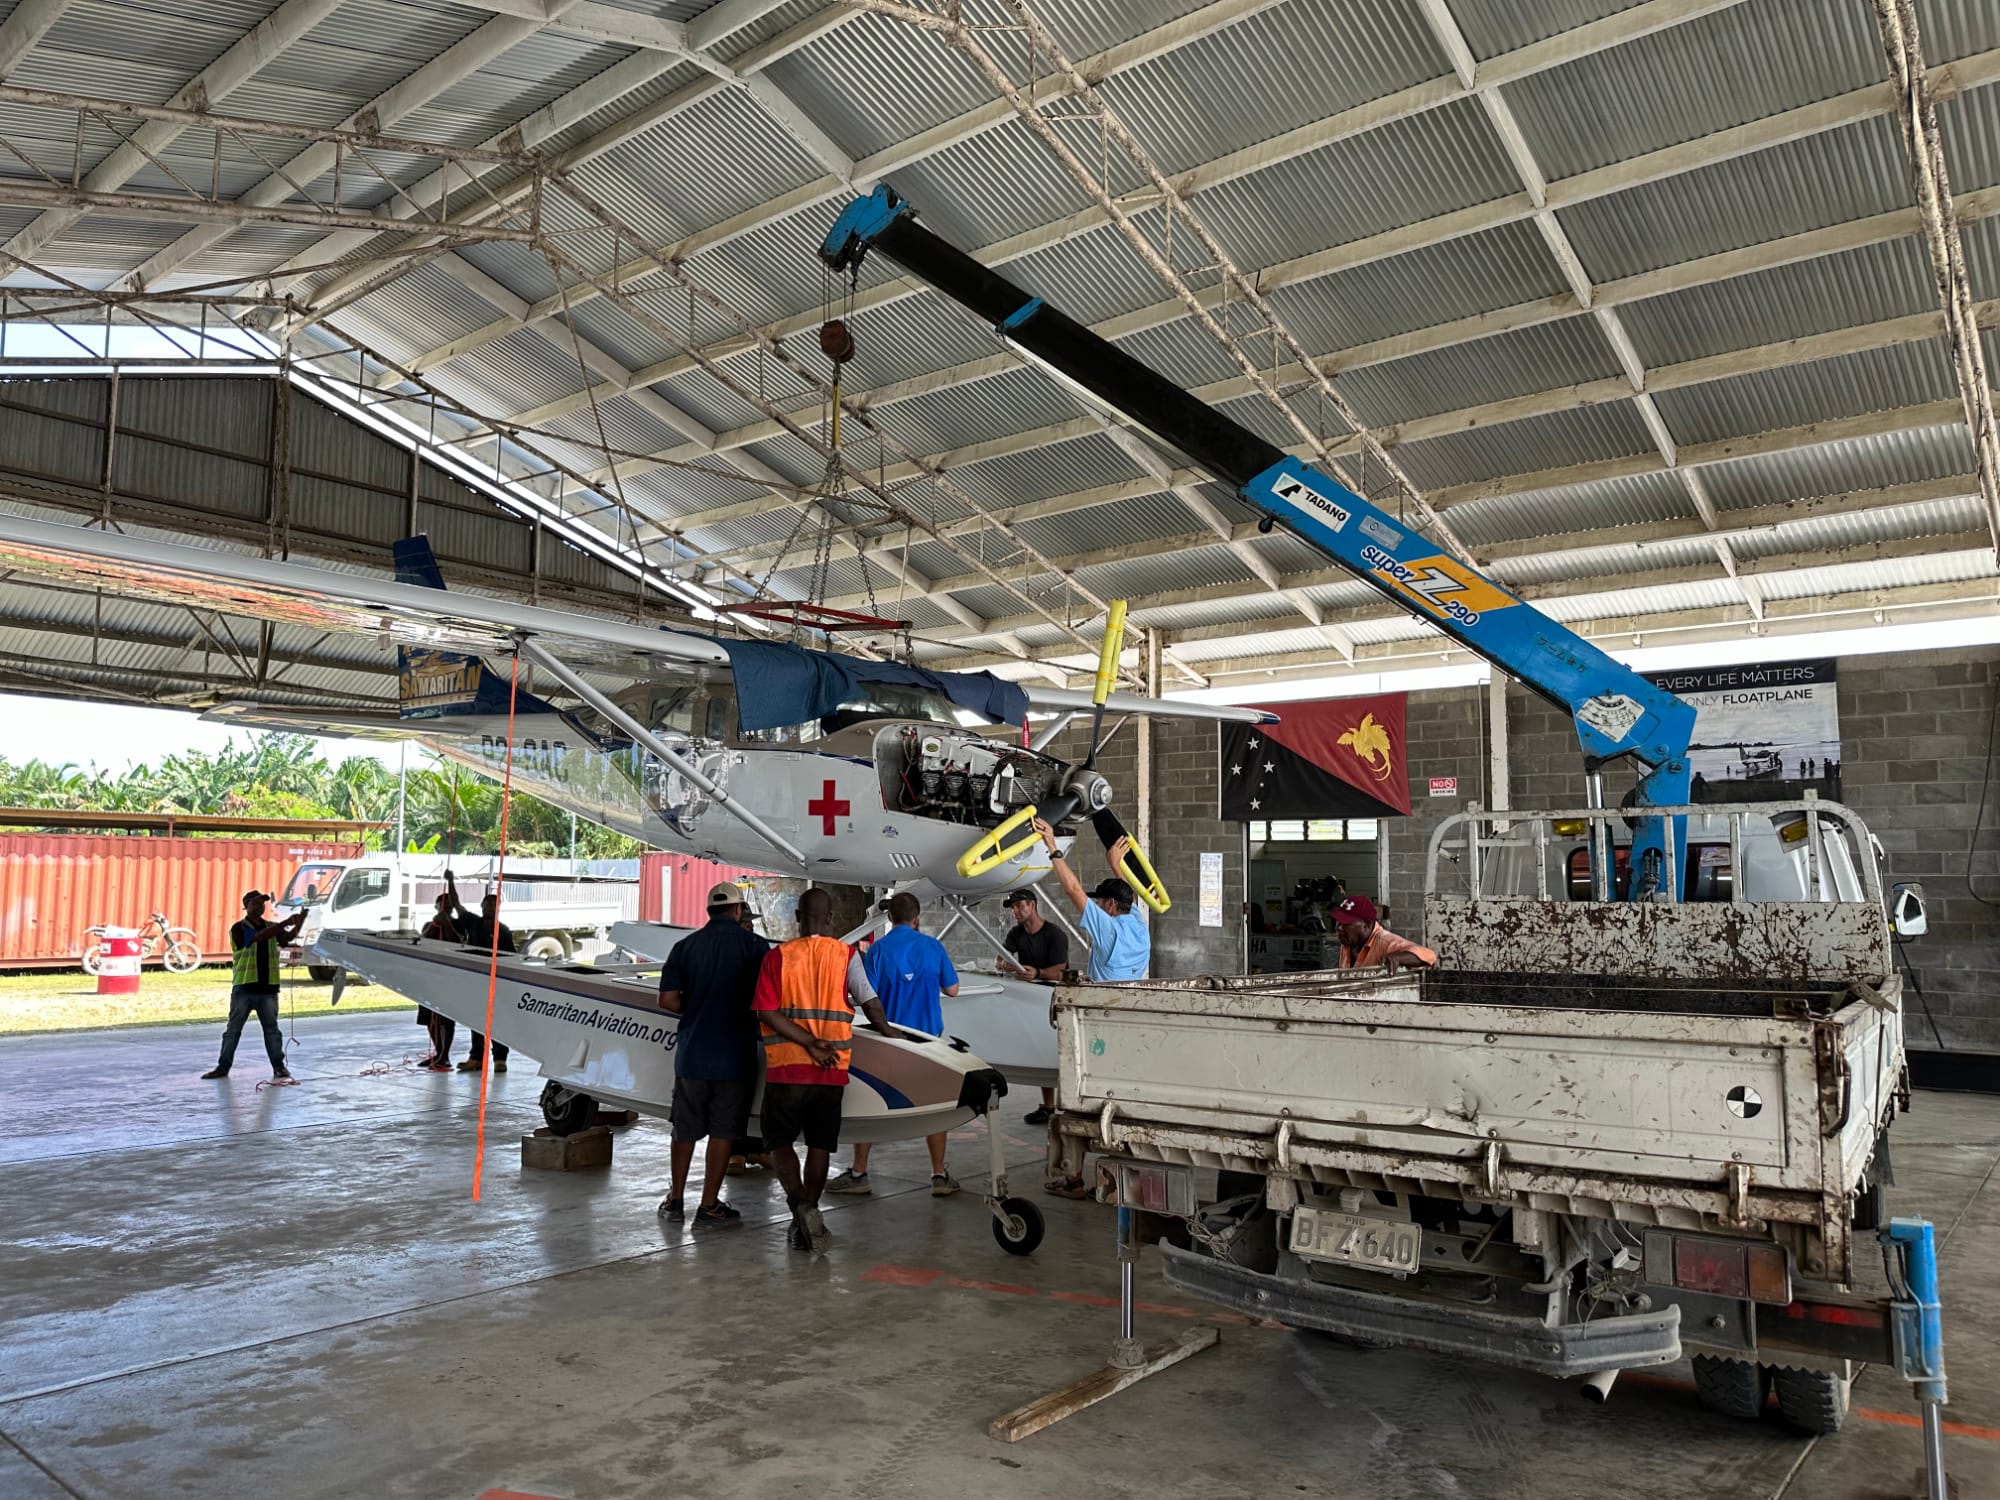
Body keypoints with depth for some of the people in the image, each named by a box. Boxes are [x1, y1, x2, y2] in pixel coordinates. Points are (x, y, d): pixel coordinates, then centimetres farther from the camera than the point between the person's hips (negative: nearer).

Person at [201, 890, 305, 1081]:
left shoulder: (272, 927, 10)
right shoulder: (238, 929, -4)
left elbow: (288, 937, -9)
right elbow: (259, 936, -21)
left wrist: (299, 922, -29)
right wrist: (285, 923, -29)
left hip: (267, 989, 3)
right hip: (243, 988, -3)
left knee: (272, 1029, 7)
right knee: (233, 1029, 5)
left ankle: (279, 1066, 11)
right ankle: (223, 1067, 13)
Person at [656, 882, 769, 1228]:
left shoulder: (685, 946, 3)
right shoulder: (753, 945, -6)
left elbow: (668, 999, -3)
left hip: (691, 1052, 3)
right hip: (734, 1055, -3)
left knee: (685, 1128, 16)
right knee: (723, 1131, 5)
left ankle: (675, 1199, 27)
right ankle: (708, 1206, 9)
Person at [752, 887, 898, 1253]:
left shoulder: (777, 956, -1)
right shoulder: (845, 954, -1)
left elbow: (767, 1012, -9)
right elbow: (871, 1004, -2)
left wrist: (810, 1042, -9)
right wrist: (888, 1034, 16)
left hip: (785, 1066, -1)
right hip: (833, 1070, 1)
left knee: (779, 1141, 11)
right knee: (820, 1145, 11)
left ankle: (801, 1207, -10)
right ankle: (806, 1224, 15)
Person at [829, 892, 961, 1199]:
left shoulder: (877, 949, -7)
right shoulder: (933, 946, -2)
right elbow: (952, 989, 4)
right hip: (928, 1036, 1)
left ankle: (859, 1174, 16)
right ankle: (939, 1176, 14)